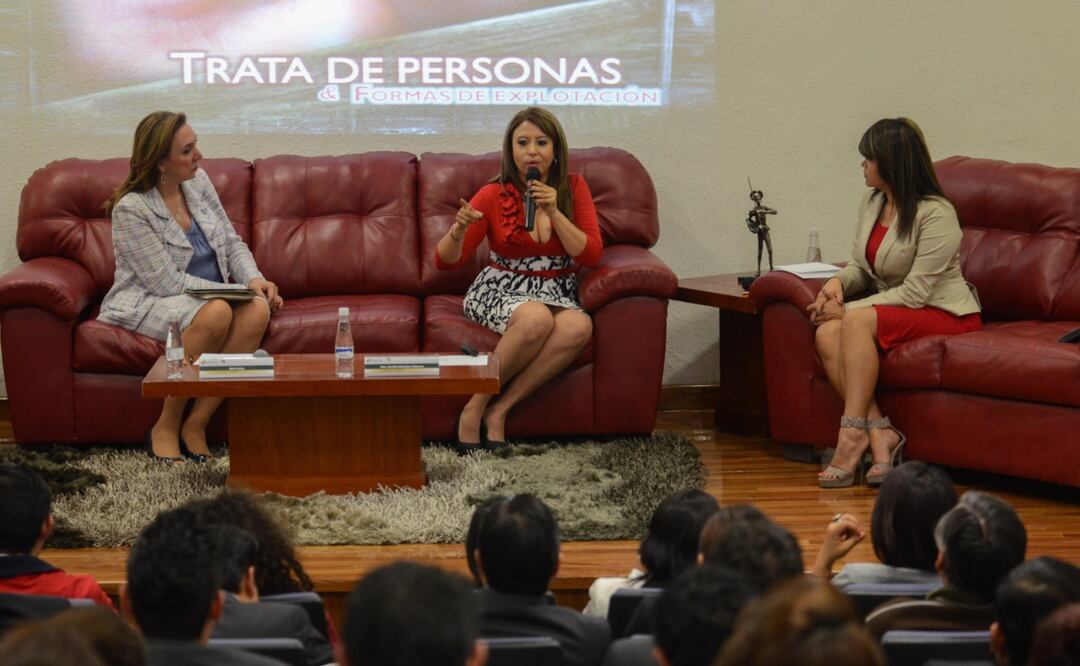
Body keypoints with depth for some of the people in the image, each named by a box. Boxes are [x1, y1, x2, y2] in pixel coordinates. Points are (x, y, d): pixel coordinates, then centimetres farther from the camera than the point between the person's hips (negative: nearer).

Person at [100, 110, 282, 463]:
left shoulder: (198, 182, 4)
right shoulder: (130, 210, -17)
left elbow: (232, 243, 9)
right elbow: (169, 282, -19)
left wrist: (254, 279, -11)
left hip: (212, 298, 6)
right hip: (148, 303, -6)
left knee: (258, 309, -27)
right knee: (216, 313, -37)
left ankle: (196, 424, -21)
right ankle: (166, 427, -21)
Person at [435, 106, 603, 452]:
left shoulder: (573, 188, 1)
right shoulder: (493, 195, -4)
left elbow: (591, 255, -6)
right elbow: (446, 261, -4)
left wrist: (554, 213, -18)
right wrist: (458, 231, -27)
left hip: (556, 292, 2)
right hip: (501, 291, -2)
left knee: (579, 326, -35)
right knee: (536, 318, -39)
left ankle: (498, 410, -25)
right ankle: (474, 407, -21)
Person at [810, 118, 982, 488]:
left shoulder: (936, 214, -18)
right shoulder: (872, 201, 7)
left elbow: (915, 293, -21)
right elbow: (861, 267, 16)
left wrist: (849, 310, -21)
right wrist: (838, 282, -8)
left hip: (947, 315, -8)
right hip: (893, 312, 8)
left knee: (858, 322, -33)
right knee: (827, 335, -23)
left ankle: (851, 436, -32)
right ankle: (880, 434, -29)